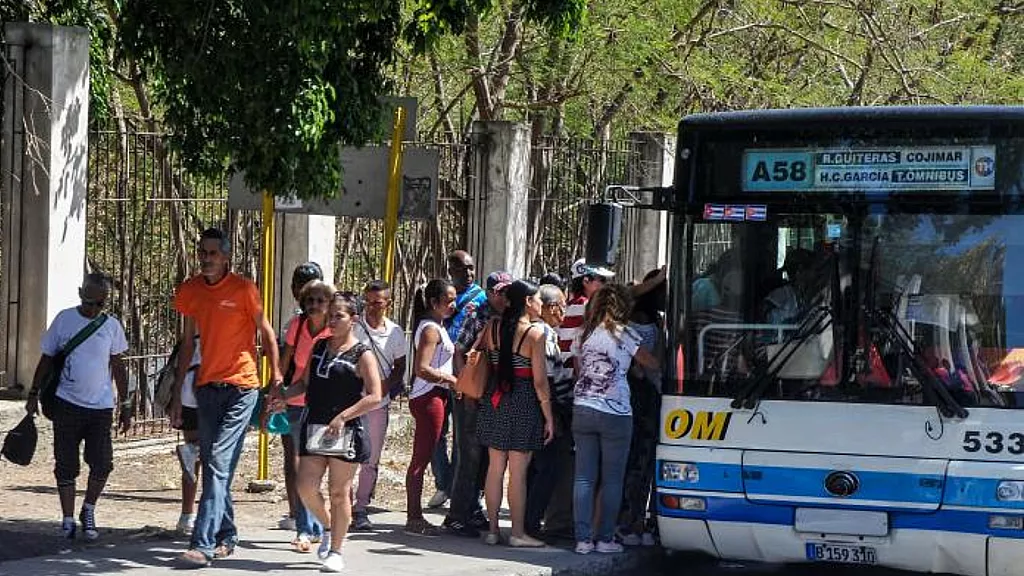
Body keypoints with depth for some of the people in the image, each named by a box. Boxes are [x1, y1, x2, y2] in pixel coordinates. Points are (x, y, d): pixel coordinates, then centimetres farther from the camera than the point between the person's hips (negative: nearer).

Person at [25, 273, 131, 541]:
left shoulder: (112, 326, 4)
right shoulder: (64, 319, 0)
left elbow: (118, 367, 12)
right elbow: (47, 359, 7)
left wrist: (126, 405, 12)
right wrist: (34, 394, 5)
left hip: (101, 407, 1)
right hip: (67, 405, -1)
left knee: (102, 464, -4)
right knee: (66, 465, 2)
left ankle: (89, 511, 19)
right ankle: (68, 520, 12)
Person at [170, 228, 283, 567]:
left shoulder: (243, 289, -8)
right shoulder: (190, 290, 6)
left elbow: (266, 332, 3)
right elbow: (187, 344, 13)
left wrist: (276, 375, 0)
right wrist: (177, 395, 13)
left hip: (240, 386, -6)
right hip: (207, 386, 6)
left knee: (219, 463, -14)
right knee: (213, 466, 10)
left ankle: (203, 544, -20)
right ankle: (226, 537, 23)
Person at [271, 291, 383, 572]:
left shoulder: (362, 355, -6)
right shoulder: (319, 346, 12)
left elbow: (374, 397, -12)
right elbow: (305, 382, 19)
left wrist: (343, 417, -19)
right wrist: (285, 396, -1)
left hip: (346, 431, -5)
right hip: (314, 427, 5)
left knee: (339, 491, 1)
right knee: (306, 487, -1)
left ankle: (336, 552, 12)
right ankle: (328, 528, 27)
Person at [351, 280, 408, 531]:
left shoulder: (395, 332, 4)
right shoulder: (354, 328, -5)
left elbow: (400, 366, 12)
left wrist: (387, 385, -6)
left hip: (378, 403, 3)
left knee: (371, 461, 7)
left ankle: (361, 509, 16)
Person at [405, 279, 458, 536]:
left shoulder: (435, 327, 16)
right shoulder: (431, 329, -14)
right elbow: (422, 369, -22)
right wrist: (451, 379, -14)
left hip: (434, 396, 10)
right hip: (429, 397, -10)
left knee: (421, 459, 11)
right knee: (421, 459, -7)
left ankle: (414, 517, 15)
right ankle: (414, 519, -5)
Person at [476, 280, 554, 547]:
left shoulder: (493, 327, 4)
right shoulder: (534, 333, -12)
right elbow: (540, 382, -12)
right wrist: (549, 416, -5)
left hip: (494, 402, 5)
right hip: (522, 404, -5)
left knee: (495, 467, 11)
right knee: (518, 471, -1)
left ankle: (492, 528, 15)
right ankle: (518, 532, 2)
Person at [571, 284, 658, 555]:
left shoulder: (584, 334, 8)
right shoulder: (624, 335, -5)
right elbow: (652, 364, 2)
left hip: (583, 410, 4)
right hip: (615, 414, -4)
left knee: (584, 477, 4)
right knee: (612, 480, 4)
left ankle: (583, 538, 2)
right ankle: (605, 538, 5)